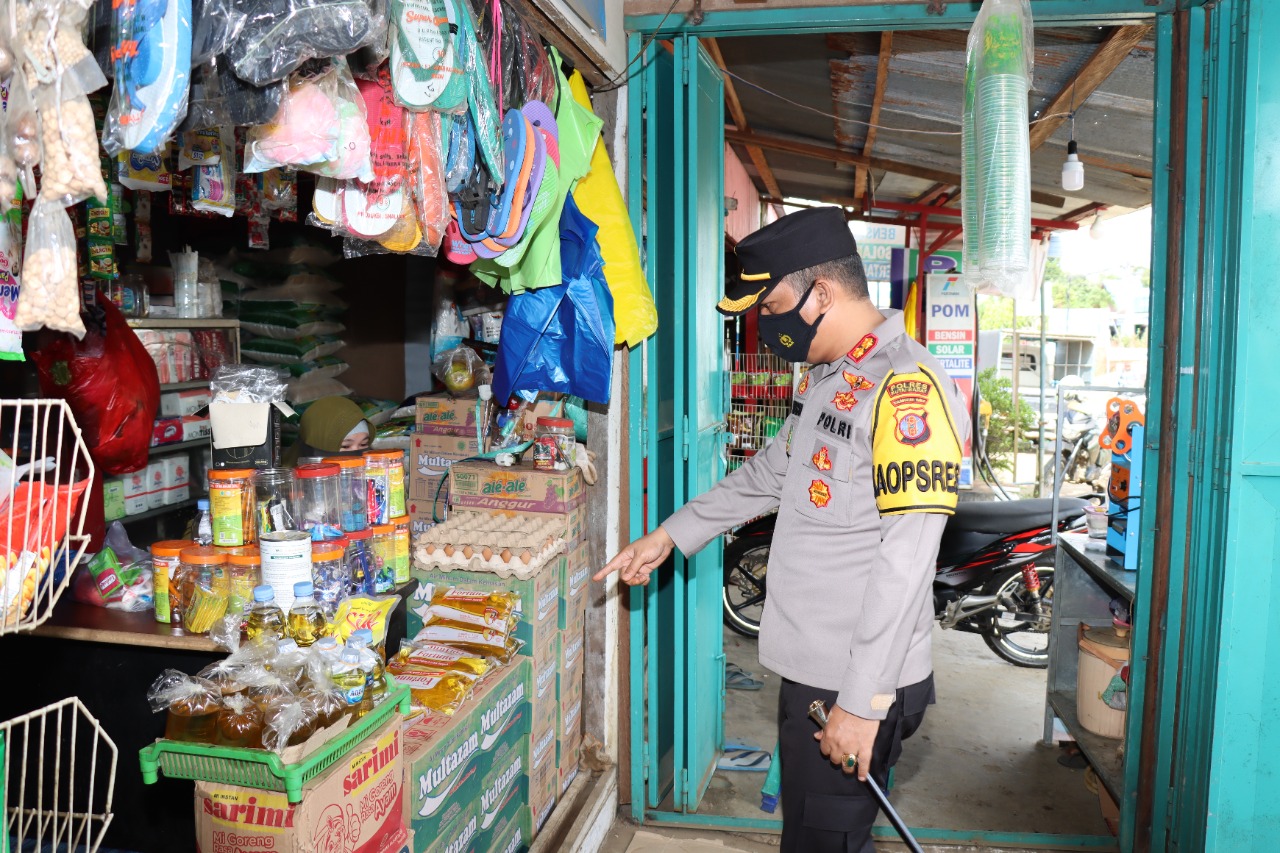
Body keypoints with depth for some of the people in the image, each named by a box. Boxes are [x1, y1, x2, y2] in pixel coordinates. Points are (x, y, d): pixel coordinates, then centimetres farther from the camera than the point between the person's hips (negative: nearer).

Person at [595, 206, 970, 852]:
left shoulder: (906, 389, -20)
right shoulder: (825, 378, 12)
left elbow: (906, 562, -24)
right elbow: (768, 475, 23)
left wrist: (863, 703, -22)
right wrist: (671, 534, 20)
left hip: (860, 684, -9)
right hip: (810, 667, 9)